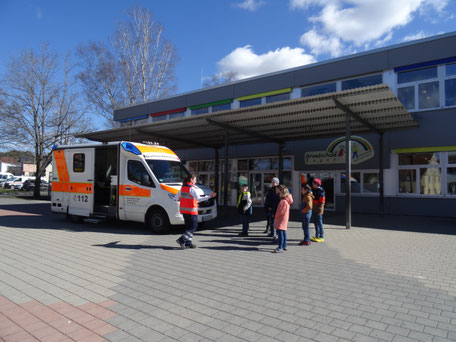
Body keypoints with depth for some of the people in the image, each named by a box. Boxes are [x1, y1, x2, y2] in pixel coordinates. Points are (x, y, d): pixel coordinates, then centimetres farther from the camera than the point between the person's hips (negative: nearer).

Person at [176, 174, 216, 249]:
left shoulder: (183, 187, 9)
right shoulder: (192, 188, -15)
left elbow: (177, 197, 18)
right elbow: (198, 199, -25)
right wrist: (209, 196, -29)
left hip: (183, 209, 8)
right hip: (191, 210, -8)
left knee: (188, 226, 15)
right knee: (193, 227, 0)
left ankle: (188, 243, 18)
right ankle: (182, 240, -8)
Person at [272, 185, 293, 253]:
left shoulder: (283, 201, -21)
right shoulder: (286, 200, 11)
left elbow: (281, 212, -21)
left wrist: (276, 216, -6)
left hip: (281, 219, -11)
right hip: (284, 219, 11)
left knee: (280, 232, -13)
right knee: (283, 232, 17)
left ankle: (280, 248, -14)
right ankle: (284, 246, 27)